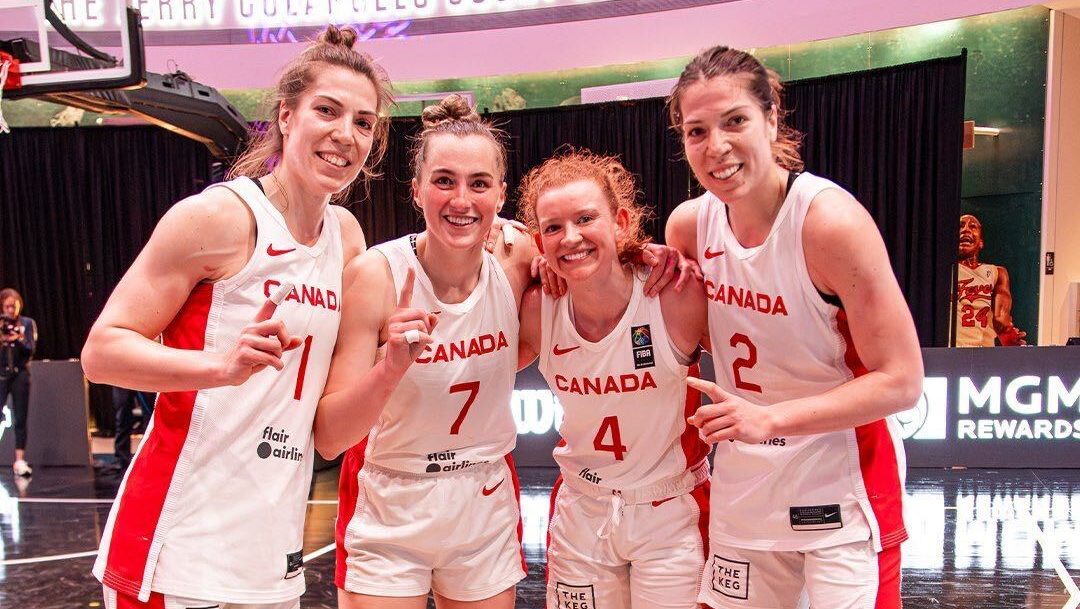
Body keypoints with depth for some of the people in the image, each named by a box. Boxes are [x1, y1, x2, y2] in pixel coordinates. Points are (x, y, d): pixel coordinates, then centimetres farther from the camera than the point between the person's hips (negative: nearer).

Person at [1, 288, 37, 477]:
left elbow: (30, 350, -2)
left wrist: (18, 340, -19)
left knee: (20, 419, 3)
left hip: (20, 374, 0)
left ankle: (19, 461, 7)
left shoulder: (28, 323, 4)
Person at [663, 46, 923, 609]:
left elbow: (901, 381, -18)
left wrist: (769, 418, -26)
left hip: (843, 492, -5)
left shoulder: (831, 219, -20)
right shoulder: (688, 225, -4)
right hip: (741, 492, 5)